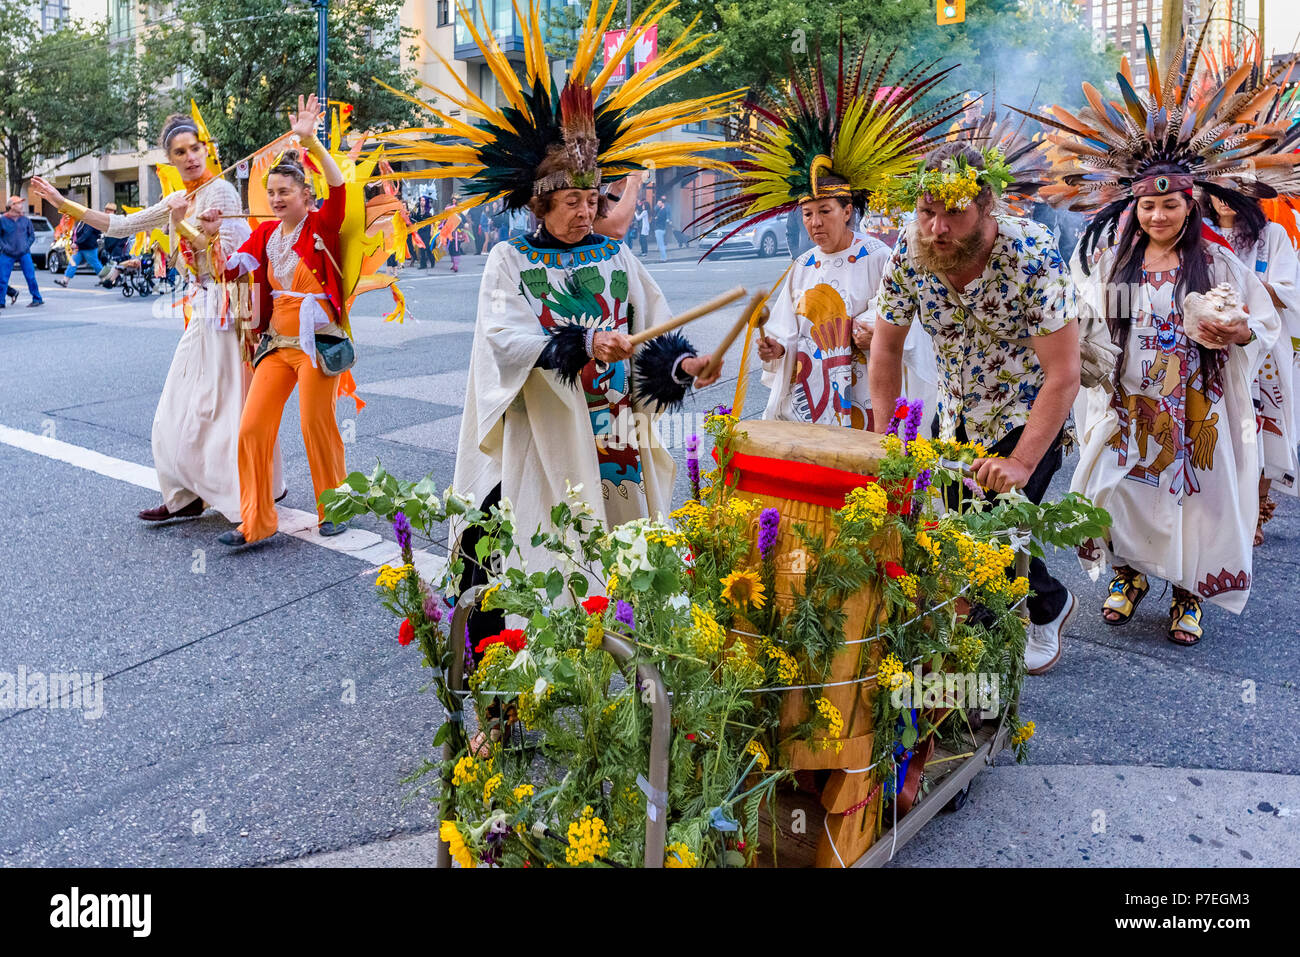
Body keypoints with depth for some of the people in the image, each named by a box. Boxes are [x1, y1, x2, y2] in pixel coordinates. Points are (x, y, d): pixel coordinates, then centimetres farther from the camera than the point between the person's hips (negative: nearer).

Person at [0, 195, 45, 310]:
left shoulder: (25, 220, 5)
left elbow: (32, 235, 13)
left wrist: (27, 245, -1)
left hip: (24, 253, 1)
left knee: (31, 277, -2)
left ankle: (37, 299, 9)